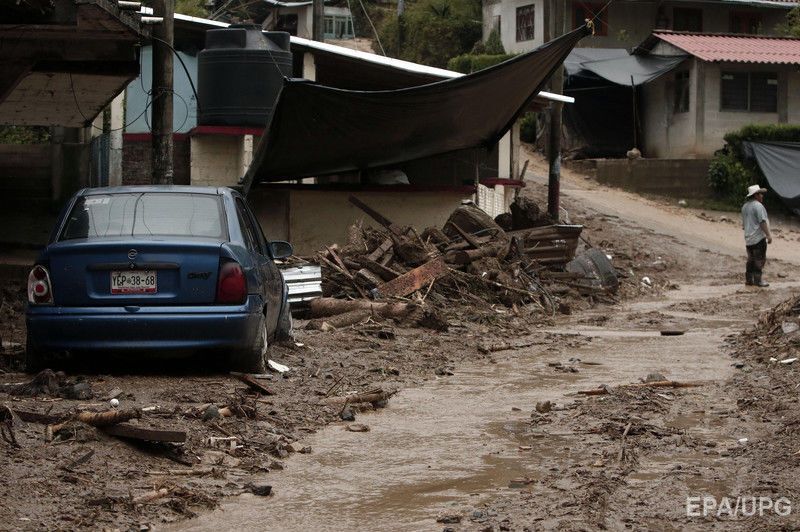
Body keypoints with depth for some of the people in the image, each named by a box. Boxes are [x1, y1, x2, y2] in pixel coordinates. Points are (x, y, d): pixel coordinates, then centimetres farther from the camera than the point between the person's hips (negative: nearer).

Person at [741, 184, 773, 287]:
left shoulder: (745, 206, 13)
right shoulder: (758, 206, -15)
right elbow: (762, 222, -20)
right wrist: (768, 235, -18)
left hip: (748, 237, 9)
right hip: (759, 237, -9)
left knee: (751, 259, 14)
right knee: (759, 259, -3)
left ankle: (749, 279, 16)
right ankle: (757, 280, -3)